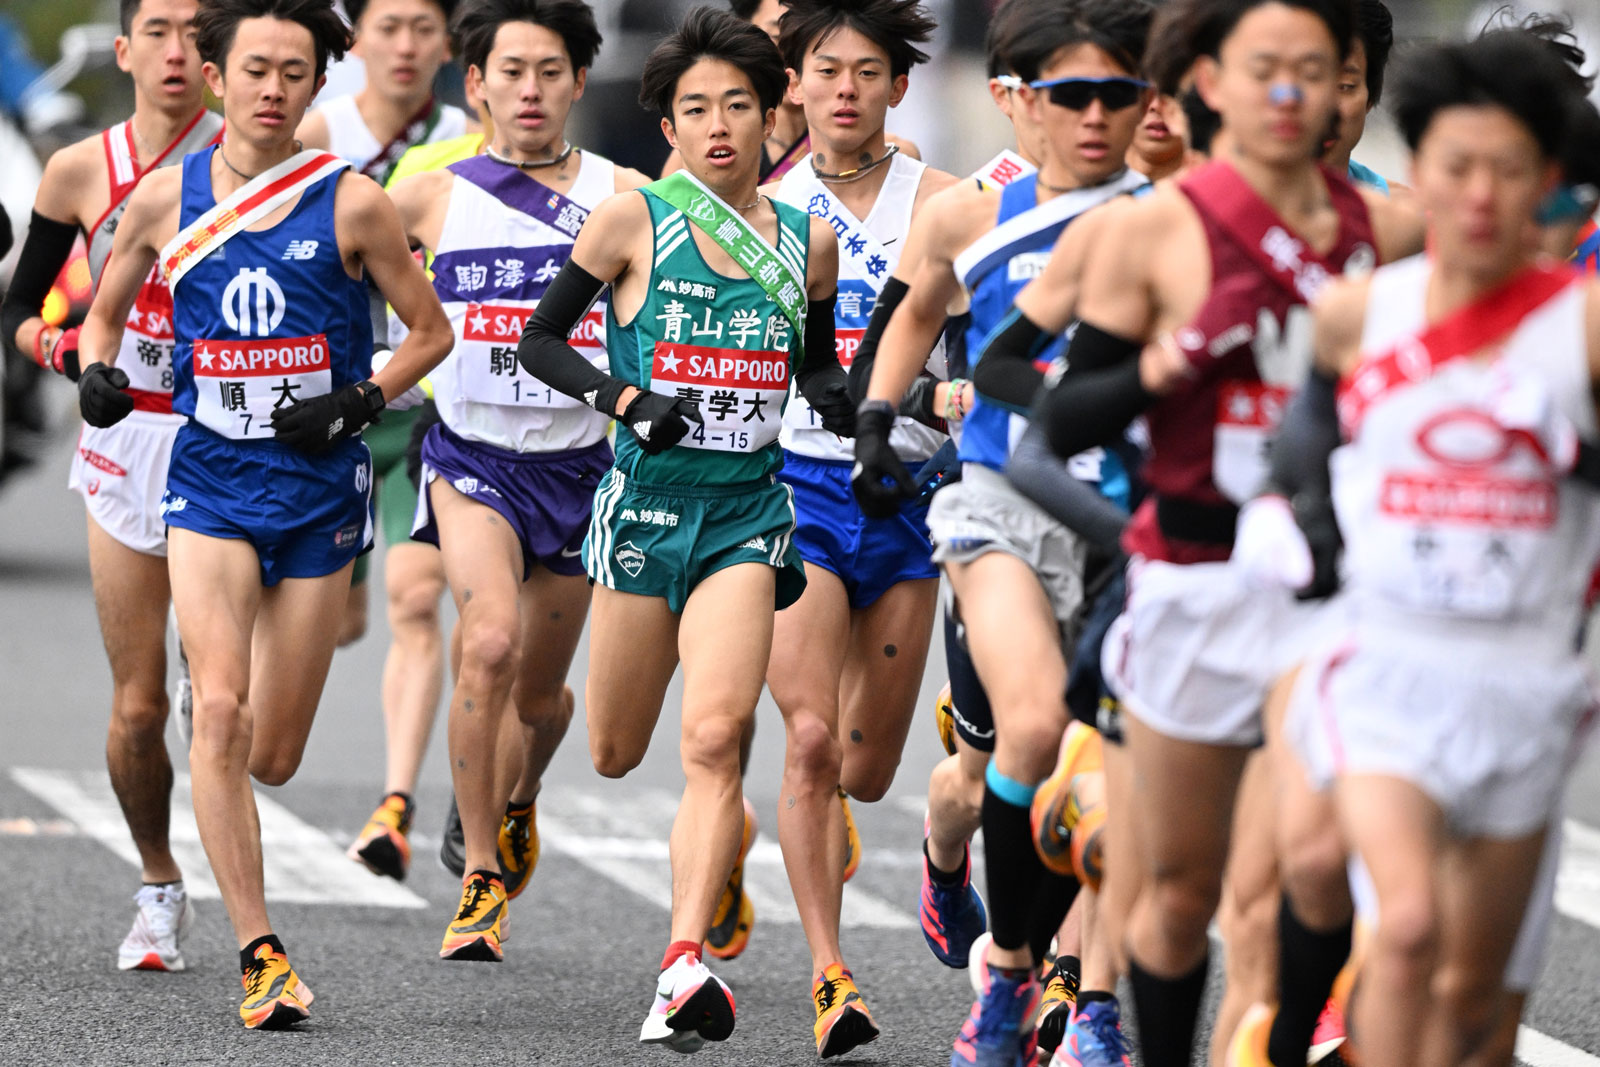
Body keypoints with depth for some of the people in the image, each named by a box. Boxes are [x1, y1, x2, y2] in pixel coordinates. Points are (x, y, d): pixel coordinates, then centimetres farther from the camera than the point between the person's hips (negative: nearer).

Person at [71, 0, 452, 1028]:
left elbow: (432, 332, 6)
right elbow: (104, 312, 17)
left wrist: (361, 403, -10)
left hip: (319, 490, 0)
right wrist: (99, 372, -5)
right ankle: (261, 953, -15)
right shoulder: (165, 199, 2)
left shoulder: (351, 203, -3)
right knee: (220, 712, -19)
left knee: (271, 757, 5)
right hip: (209, 482, 0)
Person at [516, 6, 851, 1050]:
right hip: (649, 501, -1)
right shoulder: (633, 220, -3)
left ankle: (686, 966, -24)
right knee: (615, 757, 10)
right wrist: (622, 397, -13)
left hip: (749, 511, 1)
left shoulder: (808, 241, 5)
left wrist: (864, 418, 2)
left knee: (715, 738, -18)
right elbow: (540, 339, 2)